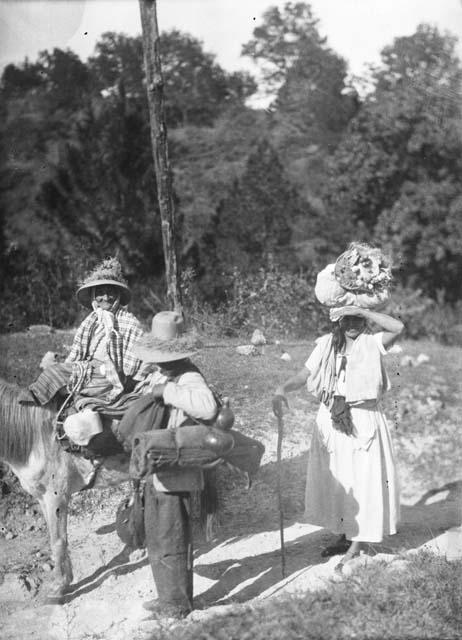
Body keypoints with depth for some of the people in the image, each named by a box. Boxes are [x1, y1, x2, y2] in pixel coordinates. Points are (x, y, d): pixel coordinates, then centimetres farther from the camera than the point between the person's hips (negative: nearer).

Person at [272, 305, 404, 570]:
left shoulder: (373, 343, -6)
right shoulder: (326, 345, 4)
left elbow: (399, 327, -23)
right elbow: (303, 376, -1)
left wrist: (363, 311, -22)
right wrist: (282, 390, -19)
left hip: (364, 423, -4)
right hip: (331, 421, 4)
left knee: (362, 480, -1)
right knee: (335, 481, 13)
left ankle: (356, 547, 8)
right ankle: (345, 537, 29)